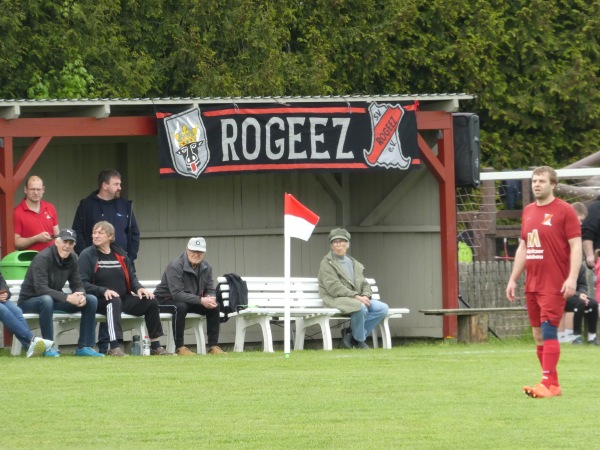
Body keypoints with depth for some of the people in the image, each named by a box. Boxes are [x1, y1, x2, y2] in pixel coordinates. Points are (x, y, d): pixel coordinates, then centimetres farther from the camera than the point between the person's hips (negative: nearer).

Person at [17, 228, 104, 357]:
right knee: (46, 300, -42)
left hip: (55, 299, 7)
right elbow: (41, 289, -33)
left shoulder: (72, 259, -1)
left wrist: (81, 296, -25)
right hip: (30, 301, -7)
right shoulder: (43, 258, -23)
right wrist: (67, 297, -42)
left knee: (91, 300, -8)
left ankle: (84, 347, -9)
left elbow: (77, 285, 0)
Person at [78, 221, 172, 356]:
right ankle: (115, 348, -50)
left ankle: (156, 347, 0)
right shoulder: (87, 255, -3)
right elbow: (82, 283, -12)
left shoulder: (120, 254, 14)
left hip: (124, 299, 6)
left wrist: (139, 288, -6)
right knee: (114, 301, -38)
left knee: (151, 302, -9)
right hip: (99, 300, -6)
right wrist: (104, 291, -26)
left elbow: (132, 277, 17)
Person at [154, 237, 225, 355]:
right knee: (181, 307, -38)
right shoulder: (175, 266, -22)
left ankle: (213, 346, -8)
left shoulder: (206, 268, 1)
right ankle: (179, 347, -33)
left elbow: (211, 291, 4)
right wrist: (201, 300, -36)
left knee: (214, 307, -12)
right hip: (165, 300, -7)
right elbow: (177, 294, -30)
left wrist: (210, 298, -24)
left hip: (191, 301, 7)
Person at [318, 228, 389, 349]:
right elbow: (334, 287, -13)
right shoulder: (327, 264, 0)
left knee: (382, 308, -14)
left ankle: (351, 334, -9)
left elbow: (364, 284, 19)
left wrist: (365, 296, -7)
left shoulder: (355, 264, 23)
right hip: (336, 299, -7)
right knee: (361, 307, -36)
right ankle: (358, 340, -12)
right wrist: (356, 296, -21)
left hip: (358, 299, 7)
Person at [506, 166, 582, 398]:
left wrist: (572, 278, -18)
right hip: (532, 284, 7)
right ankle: (553, 384, 12)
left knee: (548, 331, -13)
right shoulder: (528, 211, 15)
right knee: (538, 334, 7)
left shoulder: (564, 211, -5)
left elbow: (576, 246, -9)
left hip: (554, 284, -7)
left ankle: (548, 383, -15)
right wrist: (513, 279, 18)